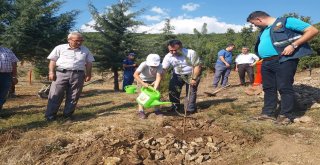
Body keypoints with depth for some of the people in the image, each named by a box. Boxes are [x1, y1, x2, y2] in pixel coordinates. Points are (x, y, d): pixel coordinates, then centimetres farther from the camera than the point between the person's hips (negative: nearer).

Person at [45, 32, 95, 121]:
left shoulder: (85, 50, 13)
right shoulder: (60, 48, 6)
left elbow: (89, 63, 15)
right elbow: (53, 61, 5)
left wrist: (88, 74, 6)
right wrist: (51, 72, -4)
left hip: (78, 75, 2)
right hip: (61, 73, -1)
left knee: (73, 97, 4)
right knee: (55, 95, -2)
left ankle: (68, 114, 16)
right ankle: (50, 115, 6)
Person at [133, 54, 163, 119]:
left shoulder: (159, 66, -31)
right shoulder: (144, 64, -36)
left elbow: (158, 77, -34)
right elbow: (135, 74, -40)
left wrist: (155, 88, -46)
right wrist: (143, 84, -49)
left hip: (153, 80, 2)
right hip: (143, 80, -2)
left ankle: (157, 110, 9)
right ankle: (140, 111, -9)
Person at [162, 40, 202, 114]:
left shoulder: (191, 53, -27)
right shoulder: (168, 56, -17)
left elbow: (197, 66, -20)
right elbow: (163, 69, -19)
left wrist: (194, 78, -21)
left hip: (191, 74, -3)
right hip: (177, 75, 4)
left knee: (191, 92, -3)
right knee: (172, 90, 2)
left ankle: (190, 110, 12)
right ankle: (175, 106, 22)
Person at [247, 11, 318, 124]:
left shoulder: (285, 21, -3)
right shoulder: (263, 31, 21)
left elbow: (313, 31, -7)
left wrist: (293, 45, -16)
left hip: (284, 61, -8)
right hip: (266, 63, 8)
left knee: (284, 88, -4)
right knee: (268, 88, 9)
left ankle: (286, 115, 5)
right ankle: (268, 112, 17)